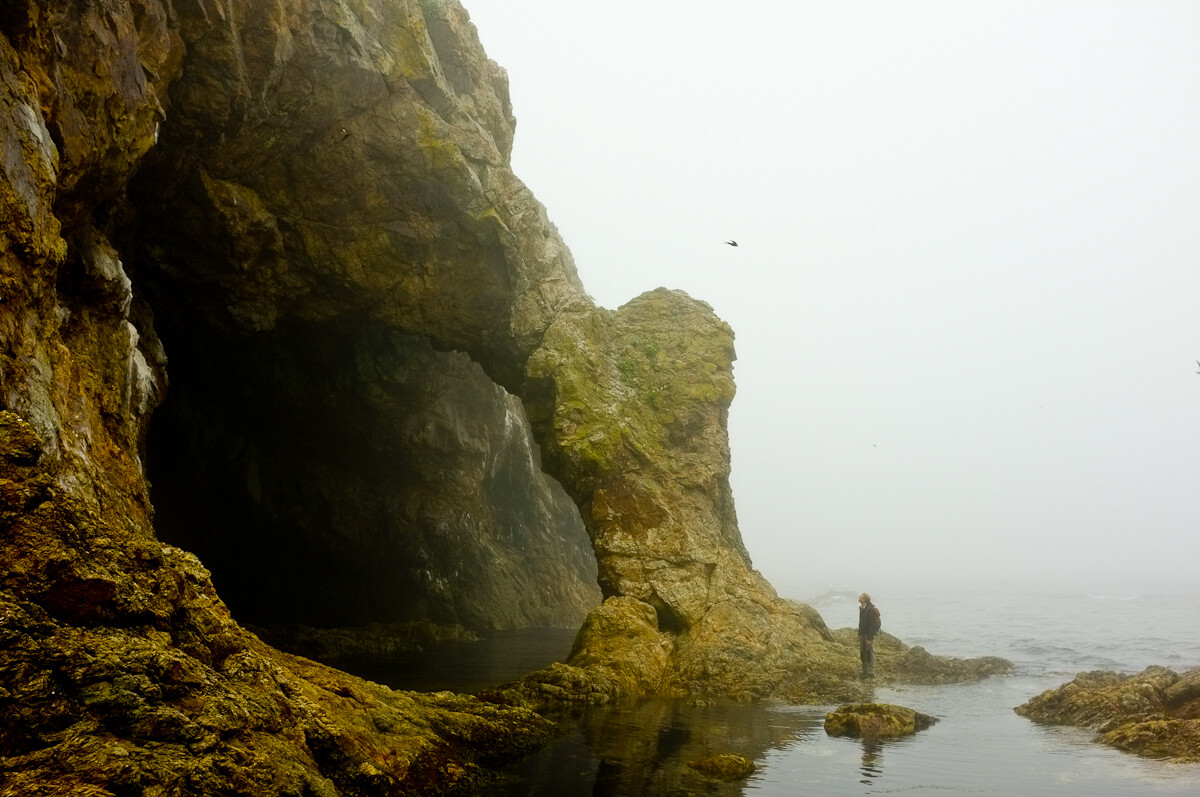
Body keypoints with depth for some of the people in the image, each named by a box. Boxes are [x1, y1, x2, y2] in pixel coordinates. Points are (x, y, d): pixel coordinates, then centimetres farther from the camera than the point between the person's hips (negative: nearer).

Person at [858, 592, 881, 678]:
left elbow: (872, 625, -20)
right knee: (862, 654, 10)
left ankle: (871, 673, -1)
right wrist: (859, 634, 14)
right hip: (862, 634, 9)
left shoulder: (871, 610, -17)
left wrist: (869, 638, -21)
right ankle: (865, 672, 17)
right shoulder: (862, 608, 10)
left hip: (869, 634, -9)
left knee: (870, 653, -5)